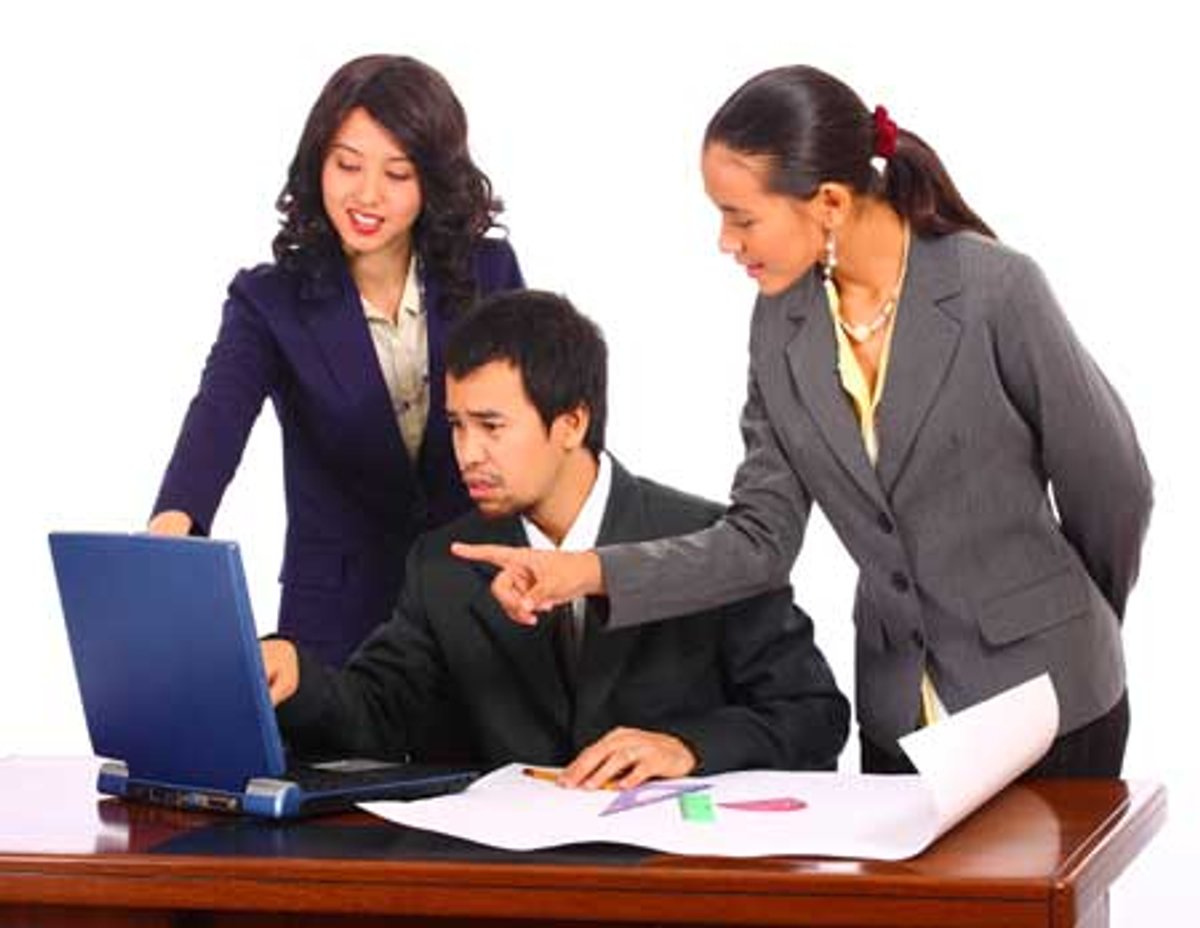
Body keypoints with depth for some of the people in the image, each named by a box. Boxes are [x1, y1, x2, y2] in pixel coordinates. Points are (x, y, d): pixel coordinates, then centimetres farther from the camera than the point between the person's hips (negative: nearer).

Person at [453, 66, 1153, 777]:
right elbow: (762, 535, -1)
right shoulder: (782, 324, -1)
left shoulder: (997, 290, -17)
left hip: (1044, 700, -4)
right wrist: (587, 572, -15)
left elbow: (1109, 485, -5)